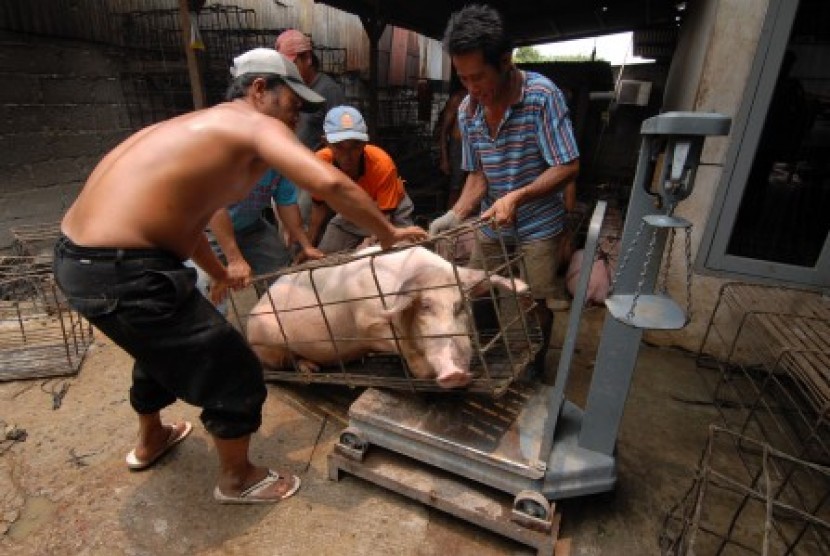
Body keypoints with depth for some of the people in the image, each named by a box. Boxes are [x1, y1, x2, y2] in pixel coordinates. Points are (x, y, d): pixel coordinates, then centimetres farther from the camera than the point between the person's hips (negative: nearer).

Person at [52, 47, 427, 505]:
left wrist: (218, 272, 38)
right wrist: (389, 234, -10)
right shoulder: (257, 125, -8)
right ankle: (236, 480, 30)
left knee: (161, 344, 34)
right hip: (123, 271, -10)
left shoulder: (202, 126, 20)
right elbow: (329, 183, -25)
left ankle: (150, 440, 59)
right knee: (234, 375, 4)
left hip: (76, 257, 10)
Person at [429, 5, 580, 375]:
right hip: (491, 223, 5)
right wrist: (456, 214, -17)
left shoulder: (542, 96, -20)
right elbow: (478, 174, -1)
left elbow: (568, 168, -21)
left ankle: (535, 370, 32)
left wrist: (517, 196, -34)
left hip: (538, 224, -4)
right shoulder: (467, 110, -5)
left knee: (535, 302, 5)